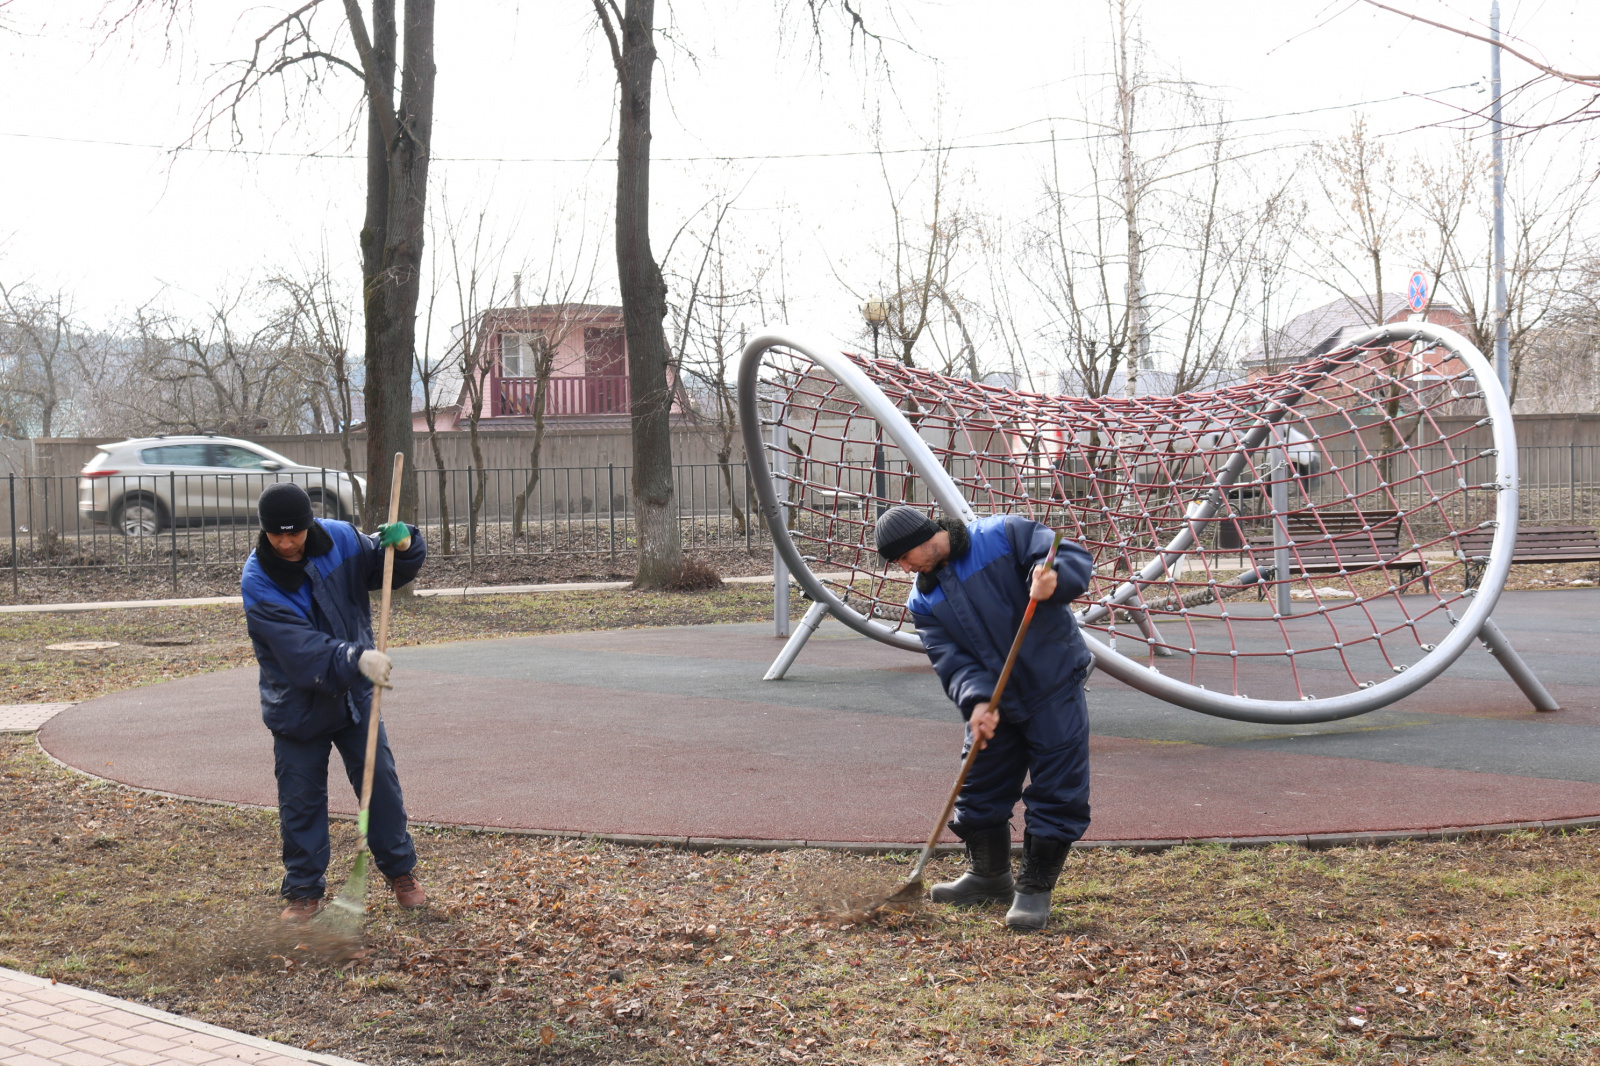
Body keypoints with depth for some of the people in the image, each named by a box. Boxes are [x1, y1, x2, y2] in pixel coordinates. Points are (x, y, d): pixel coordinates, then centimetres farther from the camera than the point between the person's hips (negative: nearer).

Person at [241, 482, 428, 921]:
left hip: (355, 695, 3)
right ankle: (304, 890, 20)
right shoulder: (257, 582, -21)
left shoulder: (340, 539, -11)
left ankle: (401, 872, 24)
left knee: (381, 783, 7)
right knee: (300, 801, 5)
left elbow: (391, 570, 4)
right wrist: (356, 658, -46)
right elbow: (300, 648, -32)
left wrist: (403, 544, -19)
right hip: (298, 707, -2)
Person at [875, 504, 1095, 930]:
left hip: (1054, 687, -5)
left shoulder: (1004, 535, -9)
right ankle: (989, 875, 33)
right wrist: (976, 701, -25)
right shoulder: (924, 600, 4)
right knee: (980, 787, 13)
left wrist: (1053, 581, -37)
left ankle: (1036, 887, 6)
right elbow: (951, 657, -7)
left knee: (1056, 791, -5)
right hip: (996, 703, 6)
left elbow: (1074, 559, -14)